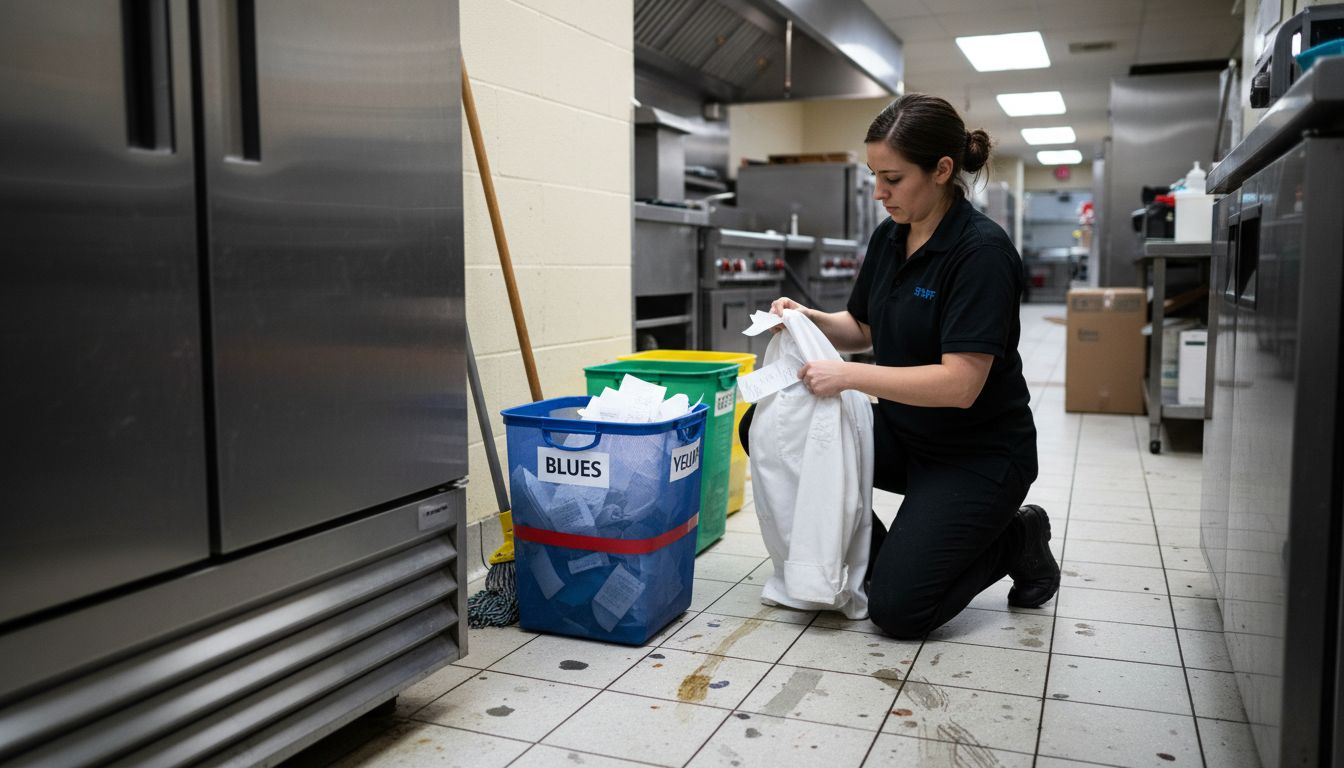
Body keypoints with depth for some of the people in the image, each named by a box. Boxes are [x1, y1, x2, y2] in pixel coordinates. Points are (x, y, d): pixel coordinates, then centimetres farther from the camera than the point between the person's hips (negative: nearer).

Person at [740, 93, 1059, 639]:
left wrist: (849, 376, -27)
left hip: (978, 452, -7)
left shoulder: (981, 251, -22)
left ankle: (1017, 542, 11)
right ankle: (872, 552, 8)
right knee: (764, 429, -7)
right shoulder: (889, 237, 1)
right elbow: (864, 330, 14)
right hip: (901, 430, 8)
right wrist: (811, 318, -6)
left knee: (897, 608, -17)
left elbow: (960, 383, -28)